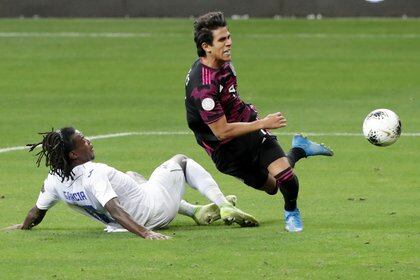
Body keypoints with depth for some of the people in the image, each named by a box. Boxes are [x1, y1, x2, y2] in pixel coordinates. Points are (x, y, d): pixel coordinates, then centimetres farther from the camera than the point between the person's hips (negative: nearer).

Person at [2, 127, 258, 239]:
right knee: (181, 161, 18)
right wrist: (144, 232, -49)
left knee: (132, 177, 38)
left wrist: (23, 227, 21)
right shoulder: (95, 174, -32)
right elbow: (114, 210, -41)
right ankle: (225, 206, 13)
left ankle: (196, 211, 32)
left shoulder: (55, 181, -12)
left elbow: (36, 213, 1)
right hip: (157, 210, -7)